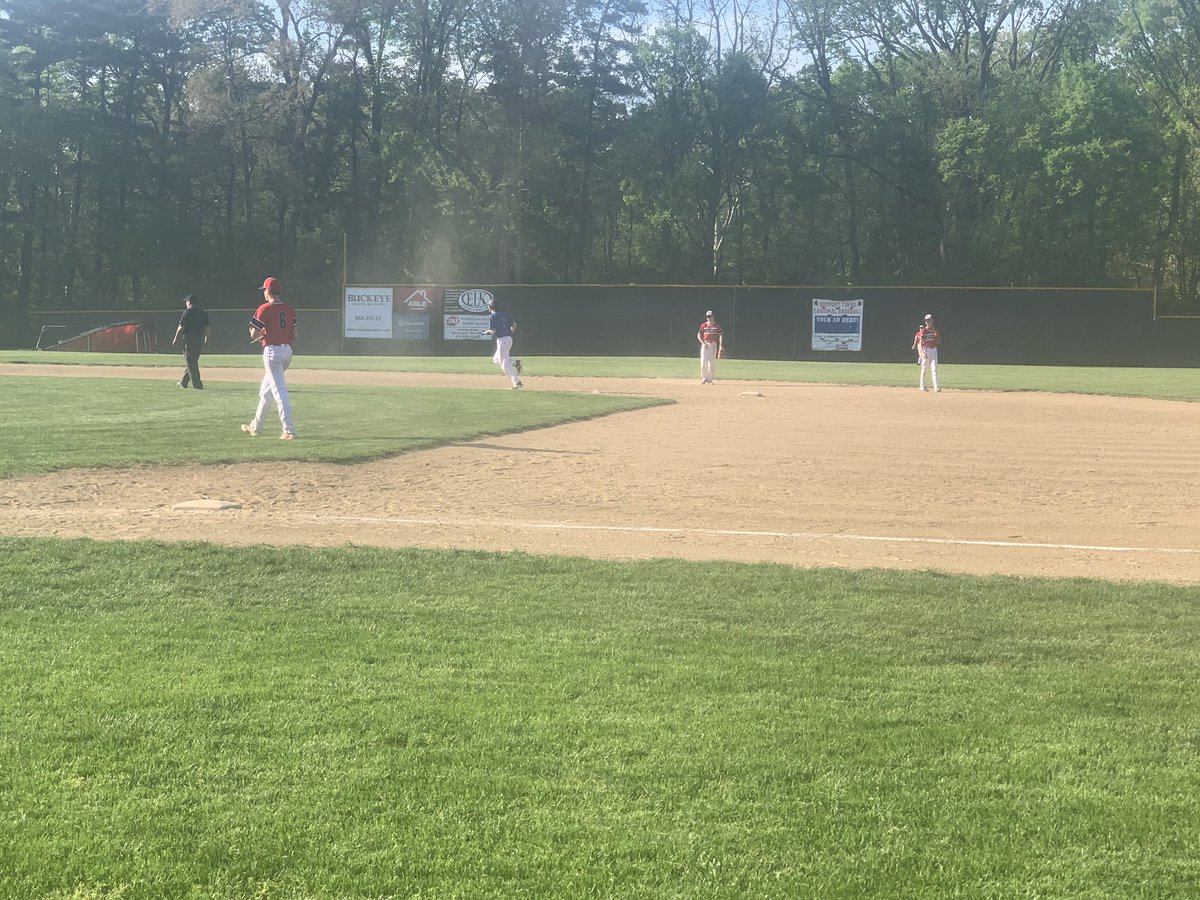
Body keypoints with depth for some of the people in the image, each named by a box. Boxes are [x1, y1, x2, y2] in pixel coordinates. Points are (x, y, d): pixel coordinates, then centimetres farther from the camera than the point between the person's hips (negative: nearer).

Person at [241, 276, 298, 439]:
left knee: (280, 392, -10)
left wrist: (260, 334, 11)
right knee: (265, 390, 20)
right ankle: (256, 426, 30)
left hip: (272, 351, -8)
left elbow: (253, 335, -10)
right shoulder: (289, 310, 9)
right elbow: (295, 336, 9)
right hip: (287, 351, 8)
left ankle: (289, 431, -16)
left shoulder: (265, 309, -10)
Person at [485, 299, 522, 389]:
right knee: (496, 359, 22)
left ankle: (517, 382, -15)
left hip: (502, 340, -8)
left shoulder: (492, 317, -8)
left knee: (505, 363, -6)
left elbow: (493, 331, -14)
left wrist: (487, 332, 6)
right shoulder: (505, 315, 13)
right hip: (509, 339, 8)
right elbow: (514, 324, 11)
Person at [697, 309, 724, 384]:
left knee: (711, 362, -2)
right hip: (705, 345, 1)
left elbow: (721, 336, -2)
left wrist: (721, 346, -12)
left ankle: (709, 379, 5)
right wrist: (703, 343, -8)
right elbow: (699, 335, 8)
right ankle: (704, 378, 5)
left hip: (713, 345, -1)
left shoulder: (717, 325, 1)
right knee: (703, 361, -5)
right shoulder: (704, 325, 5)